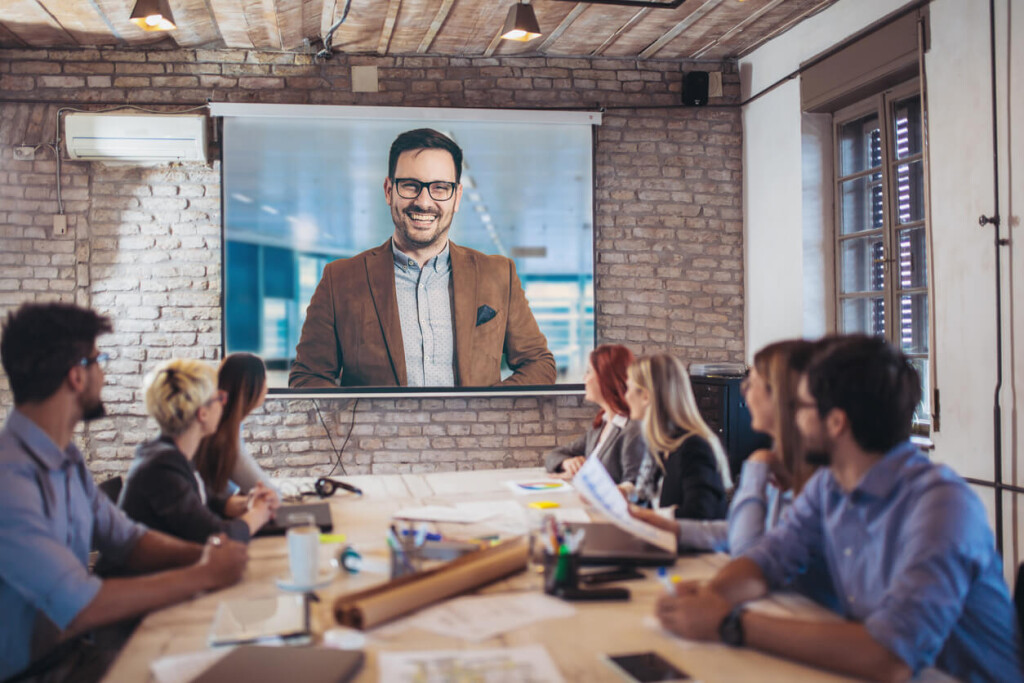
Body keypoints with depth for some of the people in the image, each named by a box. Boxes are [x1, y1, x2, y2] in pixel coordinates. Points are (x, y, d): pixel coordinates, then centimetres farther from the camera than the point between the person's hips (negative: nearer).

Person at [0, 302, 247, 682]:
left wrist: (203, 553, -8)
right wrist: (204, 575, -20)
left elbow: (126, 539, 11)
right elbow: (78, 608, -29)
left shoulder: (66, 458, 6)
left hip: (72, 650, 8)